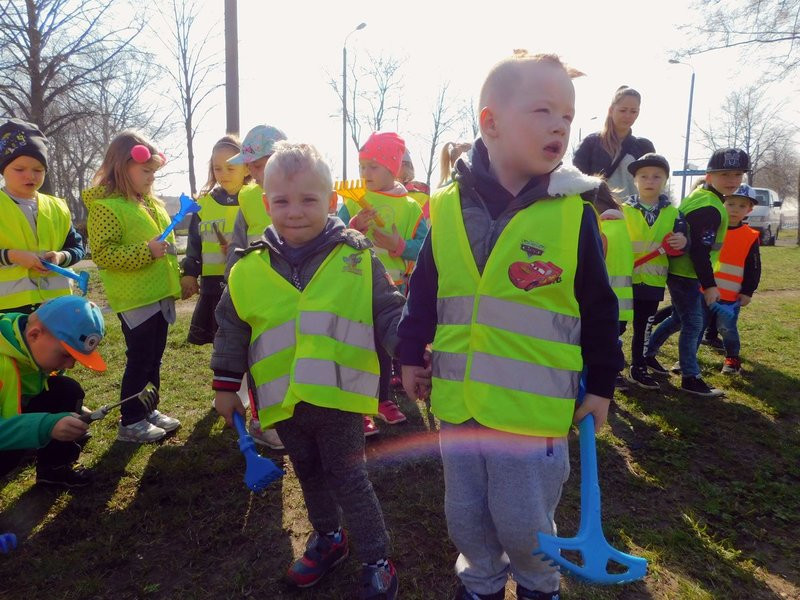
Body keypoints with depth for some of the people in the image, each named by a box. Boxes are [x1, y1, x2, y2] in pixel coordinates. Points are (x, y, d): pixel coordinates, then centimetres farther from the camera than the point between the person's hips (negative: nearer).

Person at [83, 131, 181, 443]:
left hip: (159, 295, 8)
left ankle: (148, 411, 30)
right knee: (140, 359, -1)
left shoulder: (150, 202, 13)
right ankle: (130, 422, 13)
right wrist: (147, 251, -26)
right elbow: (102, 253, -18)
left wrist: (175, 279, 20)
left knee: (154, 358, 16)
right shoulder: (105, 207, -12)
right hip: (135, 299, -8)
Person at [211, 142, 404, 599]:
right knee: (310, 475, 23)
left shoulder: (357, 257, -8)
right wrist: (227, 385, 11)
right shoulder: (250, 268, -1)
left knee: (348, 479, 7)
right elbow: (232, 330, 9)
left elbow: (389, 315, -5)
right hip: (283, 403, 4)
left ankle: (377, 561, 28)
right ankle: (327, 538, 47)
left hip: (339, 398, -4)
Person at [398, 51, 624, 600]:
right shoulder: (447, 207, -4)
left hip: (534, 405, -2)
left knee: (523, 522, 13)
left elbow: (599, 310, -1)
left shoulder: (574, 214, -9)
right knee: (466, 515, 20)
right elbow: (423, 292, 7)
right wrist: (411, 355, 9)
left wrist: (601, 385, 4)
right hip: (457, 400, 3)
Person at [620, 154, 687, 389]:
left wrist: (683, 243, -17)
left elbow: (680, 245, 6)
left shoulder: (672, 214, 5)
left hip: (653, 282, 3)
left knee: (644, 328, 15)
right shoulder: (623, 211, -3)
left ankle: (638, 368, 29)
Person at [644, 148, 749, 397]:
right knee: (693, 323, -3)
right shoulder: (709, 208, -20)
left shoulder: (700, 194, 11)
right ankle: (690, 378, 5)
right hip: (685, 274, -10)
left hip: (681, 272, 10)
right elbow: (700, 250, -24)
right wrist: (709, 284, -19)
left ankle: (648, 354, 32)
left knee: (679, 318, 21)